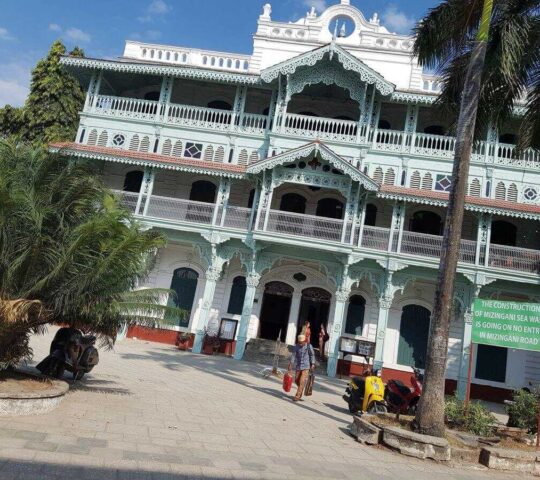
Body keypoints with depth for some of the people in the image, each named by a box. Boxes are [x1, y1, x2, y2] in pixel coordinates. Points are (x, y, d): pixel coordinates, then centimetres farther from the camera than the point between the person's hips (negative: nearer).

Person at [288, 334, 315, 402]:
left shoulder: (309, 346, -7)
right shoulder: (296, 346, -1)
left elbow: (312, 355, -2)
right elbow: (293, 355, -3)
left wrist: (313, 364, -7)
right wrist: (291, 364, -11)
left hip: (306, 366, -4)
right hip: (298, 366, 4)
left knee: (302, 381, -10)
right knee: (297, 380, 10)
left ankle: (297, 396, -7)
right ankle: (300, 392, 36)